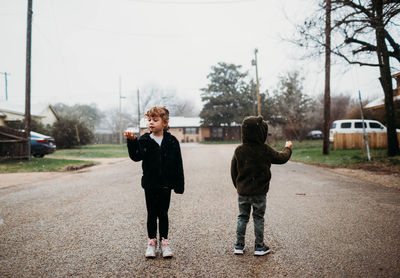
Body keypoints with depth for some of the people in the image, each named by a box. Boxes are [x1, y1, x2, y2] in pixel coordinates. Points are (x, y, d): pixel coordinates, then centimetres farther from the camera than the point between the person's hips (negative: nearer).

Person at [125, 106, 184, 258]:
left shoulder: (171, 141, -3)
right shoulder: (144, 140, -2)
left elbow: (178, 164, -1)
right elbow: (136, 157, -13)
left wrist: (179, 184, -2)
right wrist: (131, 142, -26)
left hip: (165, 184, -1)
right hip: (150, 184, 1)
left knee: (163, 213, 8)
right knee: (152, 214, 10)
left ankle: (164, 241, 20)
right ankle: (151, 241, 21)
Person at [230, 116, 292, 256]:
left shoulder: (239, 150, -6)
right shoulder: (265, 150, -13)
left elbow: (233, 171, 3)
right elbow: (281, 158, 5)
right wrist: (287, 148, 25)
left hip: (242, 192, 2)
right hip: (259, 192, -2)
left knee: (242, 218, 14)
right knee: (258, 218, 10)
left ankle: (239, 245, 18)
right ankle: (259, 247, 17)